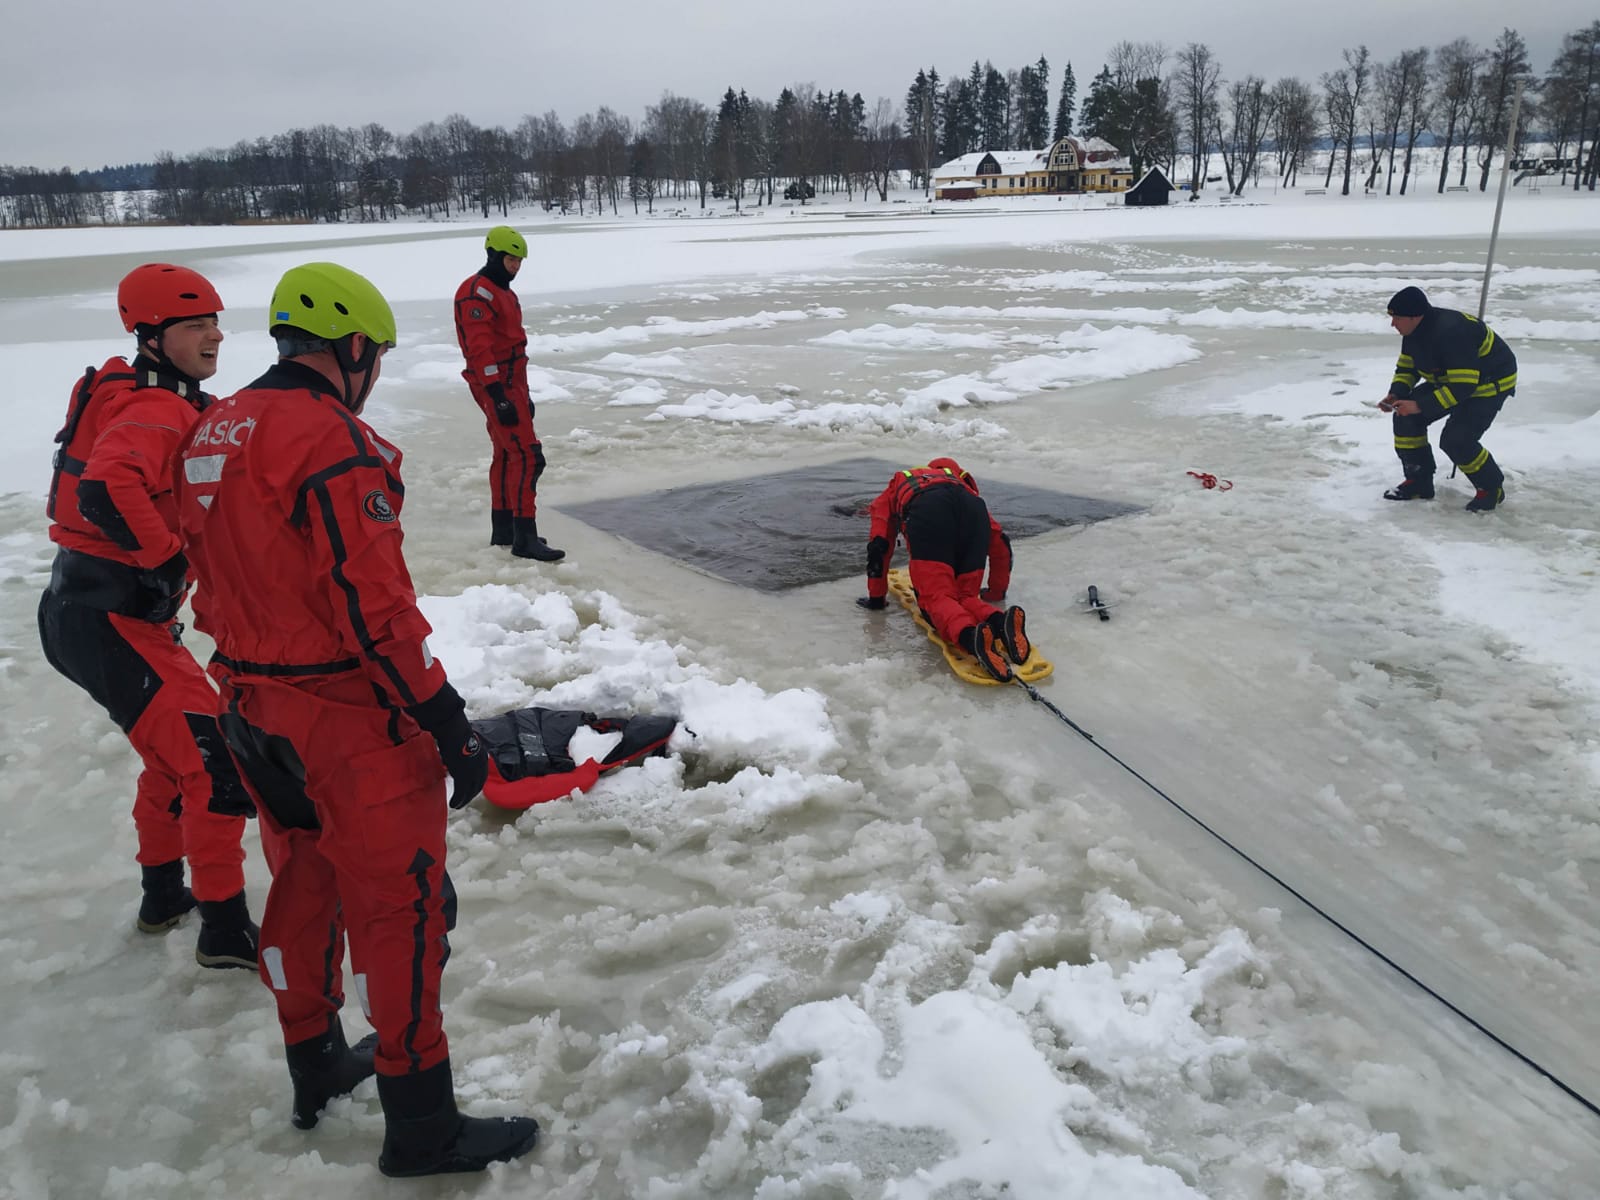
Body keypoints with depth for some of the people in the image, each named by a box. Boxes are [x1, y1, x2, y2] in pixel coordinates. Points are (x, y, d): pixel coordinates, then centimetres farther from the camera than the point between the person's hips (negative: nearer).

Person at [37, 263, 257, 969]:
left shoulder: (182, 406, 12)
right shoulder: (158, 410, -18)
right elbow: (107, 489, -34)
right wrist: (167, 557, -26)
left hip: (94, 611, 11)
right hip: (106, 619, -11)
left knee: (176, 746, 24)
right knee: (216, 760, -8)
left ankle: (164, 895, 40)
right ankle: (224, 931, 2)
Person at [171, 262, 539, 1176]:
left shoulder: (213, 433, 8)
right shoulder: (332, 439, -20)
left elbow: (216, 579, 15)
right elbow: (374, 605, -24)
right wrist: (448, 720, -19)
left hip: (255, 708, 9)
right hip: (349, 718, -9)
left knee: (305, 878, 22)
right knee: (402, 901, 2)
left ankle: (316, 1067, 40)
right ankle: (421, 1125, 14)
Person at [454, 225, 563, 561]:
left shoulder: (503, 292, 18)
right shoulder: (477, 293, -14)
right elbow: (479, 348, -22)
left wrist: (523, 392, 25)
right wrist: (498, 395, -28)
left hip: (510, 384, 11)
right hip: (496, 386, -11)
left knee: (506, 455, 16)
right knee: (527, 456, -14)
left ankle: (503, 529, 25)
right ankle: (524, 537, -13)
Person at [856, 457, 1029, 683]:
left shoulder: (896, 486, 41)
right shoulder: (964, 485, 46)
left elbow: (879, 545, 31)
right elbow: (999, 541, 40)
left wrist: (876, 597, 39)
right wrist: (996, 594, 49)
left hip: (927, 512, -3)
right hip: (973, 509, 3)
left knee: (935, 597, -7)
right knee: (965, 596, 9)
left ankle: (970, 636, -39)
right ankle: (999, 619, -24)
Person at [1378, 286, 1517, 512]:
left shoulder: (1451, 332, -35)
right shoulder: (1414, 331, -7)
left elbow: (1462, 386, -36)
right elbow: (1406, 368, 5)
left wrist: (1420, 406, -36)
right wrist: (1396, 395, -14)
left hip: (1489, 384, -9)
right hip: (1449, 380, 9)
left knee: (1455, 440, -22)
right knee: (1406, 417, -4)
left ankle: (1492, 489, 3)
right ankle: (1419, 482, 8)